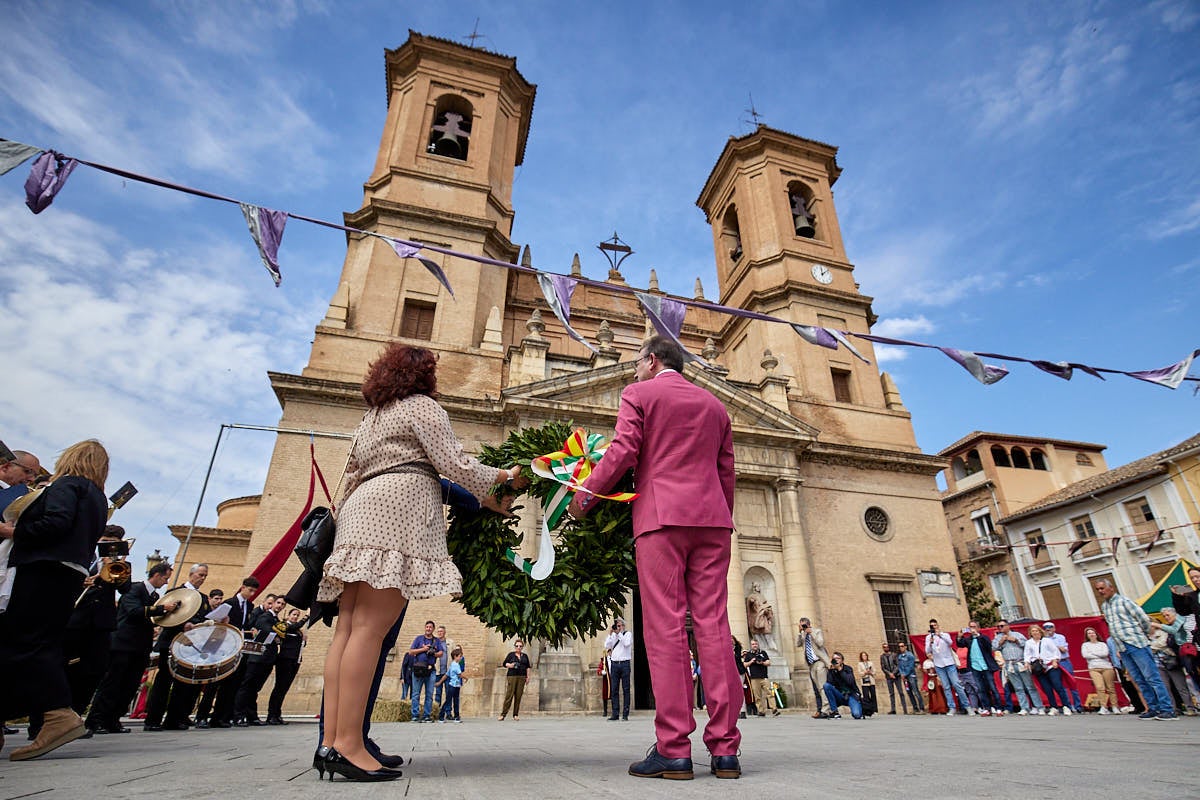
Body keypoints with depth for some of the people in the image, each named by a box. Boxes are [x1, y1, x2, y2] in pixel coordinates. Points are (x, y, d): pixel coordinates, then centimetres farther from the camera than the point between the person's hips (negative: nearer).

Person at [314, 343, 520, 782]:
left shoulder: (370, 418, 30)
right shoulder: (422, 405, 6)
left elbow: (352, 475, 31)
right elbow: (455, 464, -3)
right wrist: (502, 477, 8)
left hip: (361, 509, 9)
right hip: (398, 505, -8)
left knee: (349, 627, 0)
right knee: (370, 627, -15)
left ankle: (331, 741, -1)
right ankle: (348, 745, -17)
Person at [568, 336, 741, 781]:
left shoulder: (639, 394, 6)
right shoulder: (714, 406, 21)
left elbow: (622, 452, -6)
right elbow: (726, 472, 19)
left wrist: (585, 495, 3)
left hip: (661, 515, -5)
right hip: (712, 519, 5)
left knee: (666, 627, -4)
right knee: (713, 626, 3)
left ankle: (673, 749, -2)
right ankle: (724, 749, 6)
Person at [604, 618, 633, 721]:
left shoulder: (628, 633, 7)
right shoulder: (612, 635, 15)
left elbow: (626, 643, -12)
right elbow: (607, 646, 2)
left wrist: (619, 633, -11)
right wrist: (610, 633, -5)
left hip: (624, 663, -3)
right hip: (614, 664, 3)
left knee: (626, 689, -2)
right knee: (614, 690, 2)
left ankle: (625, 714, 2)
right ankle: (615, 714, 5)